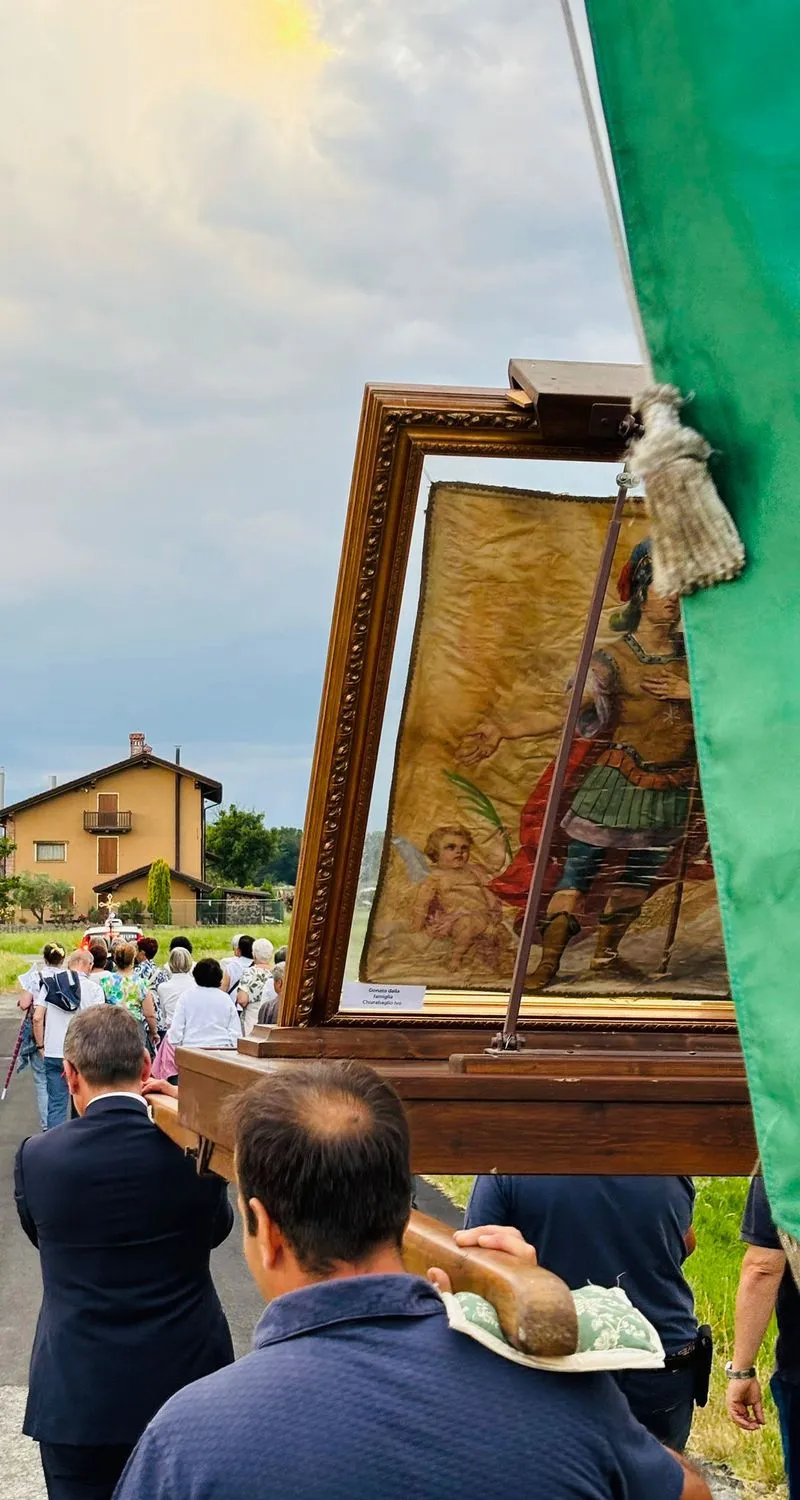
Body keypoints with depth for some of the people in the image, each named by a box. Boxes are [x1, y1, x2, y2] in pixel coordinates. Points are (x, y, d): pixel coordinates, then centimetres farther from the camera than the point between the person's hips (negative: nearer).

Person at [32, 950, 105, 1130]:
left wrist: (41, 1046, 9)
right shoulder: (93, 989, -4)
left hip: (53, 1054, 2)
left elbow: (37, 1018, -1)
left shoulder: (49, 984, 4)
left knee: (56, 1104, 5)